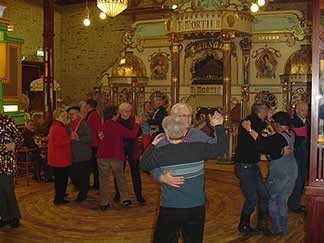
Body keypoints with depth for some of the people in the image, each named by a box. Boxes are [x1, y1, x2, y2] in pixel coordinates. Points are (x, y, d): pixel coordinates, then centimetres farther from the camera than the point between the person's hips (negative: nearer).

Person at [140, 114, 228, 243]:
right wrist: (218, 126, 15)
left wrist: (153, 145, 15)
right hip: (197, 207, 3)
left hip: (170, 209, -2)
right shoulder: (198, 148, -9)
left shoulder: (160, 153, -13)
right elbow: (222, 147, 3)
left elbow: (144, 164, 6)